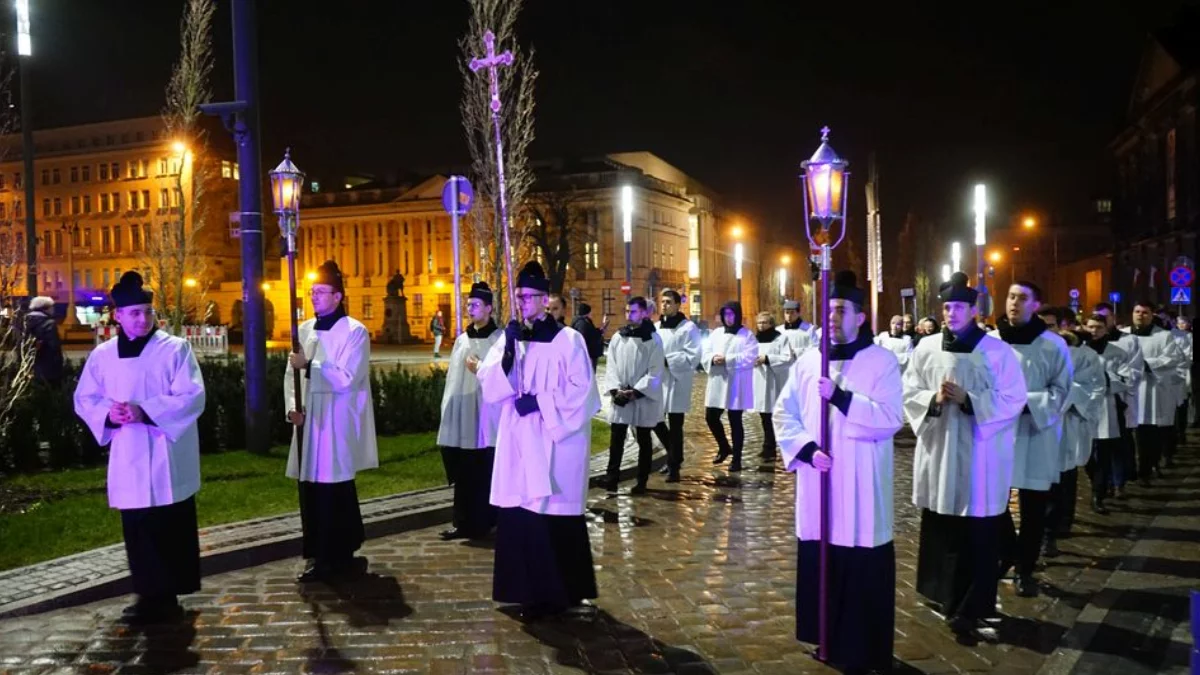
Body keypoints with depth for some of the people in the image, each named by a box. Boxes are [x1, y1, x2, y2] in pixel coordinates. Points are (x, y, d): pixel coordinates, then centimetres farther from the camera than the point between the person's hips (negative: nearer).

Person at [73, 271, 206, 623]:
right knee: (138, 530, 8)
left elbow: (193, 397, -11)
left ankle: (166, 596, 10)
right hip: (127, 456, 4)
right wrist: (108, 412, -11)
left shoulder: (175, 348, -5)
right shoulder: (103, 354, 8)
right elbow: (84, 399, 12)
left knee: (170, 529, 1)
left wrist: (145, 411, -21)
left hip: (167, 456, -4)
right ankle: (151, 594, 20)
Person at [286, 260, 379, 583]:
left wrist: (310, 364, -16)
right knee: (311, 493, 9)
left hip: (338, 426, -6)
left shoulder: (355, 331, -7)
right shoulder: (305, 330, 11)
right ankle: (319, 557, 21)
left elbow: (346, 378, -15)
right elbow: (291, 373, 11)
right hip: (308, 424, 6)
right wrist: (292, 407, -4)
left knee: (336, 495, 0)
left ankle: (340, 558, 12)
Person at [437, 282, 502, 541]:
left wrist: (480, 369, -13)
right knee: (463, 473, 8)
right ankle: (464, 522, 17)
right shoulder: (462, 340, 13)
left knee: (485, 473, 1)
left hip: (486, 417, -6)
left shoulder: (500, 339, -5)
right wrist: (447, 410, 10)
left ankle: (483, 522, 13)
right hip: (461, 417, 6)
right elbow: (453, 377, 14)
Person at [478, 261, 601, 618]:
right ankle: (531, 590, 18)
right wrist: (508, 352, -15)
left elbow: (581, 390, -8)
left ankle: (558, 592, 11)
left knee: (555, 514, -1)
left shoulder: (568, 340, -4)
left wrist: (539, 401, -15)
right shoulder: (508, 338, 10)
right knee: (520, 515, 4)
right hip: (518, 442, 5)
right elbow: (488, 384, 0)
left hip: (556, 442, -5)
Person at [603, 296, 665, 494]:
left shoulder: (653, 340, -5)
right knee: (616, 439, 2)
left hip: (643, 398, -3)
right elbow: (611, 366, 5)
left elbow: (655, 372, -9)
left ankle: (642, 482, 16)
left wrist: (636, 392, -16)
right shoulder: (618, 337, 6)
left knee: (643, 441, 8)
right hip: (620, 398, 3)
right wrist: (615, 389, -11)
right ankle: (612, 478, 7)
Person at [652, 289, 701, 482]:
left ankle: (674, 466, 11)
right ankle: (674, 454, 32)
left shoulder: (688, 328, -6)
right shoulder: (656, 327, 13)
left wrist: (667, 360, -19)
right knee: (655, 420, 10)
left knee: (675, 426, 1)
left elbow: (693, 357, -13)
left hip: (677, 382, -6)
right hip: (658, 381, 6)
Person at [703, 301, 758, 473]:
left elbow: (750, 357, -14)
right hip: (717, 382, 5)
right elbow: (705, 355, 7)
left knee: (735, 421, 1)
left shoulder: (746, 335, -2)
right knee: (711, 417, 7)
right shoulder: (716, 333, 13)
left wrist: (727, 359, -21)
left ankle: (737, 458, 12)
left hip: (736, 384, -5)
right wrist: (713, 359, -16)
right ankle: (724, 447, 31)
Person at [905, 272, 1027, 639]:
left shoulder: (997, 351, -5)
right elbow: (909, 393, 7)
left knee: (978, 535, 1)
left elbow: (1013, 400, -6)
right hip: (938, 450, 3)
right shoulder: (926, 348, 4)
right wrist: (934, 399, -13)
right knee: (940, 530, 11)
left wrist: (968, 400, -17)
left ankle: (972, 609, 12)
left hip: (980, 456, -3)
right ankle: (945, 597, 27)